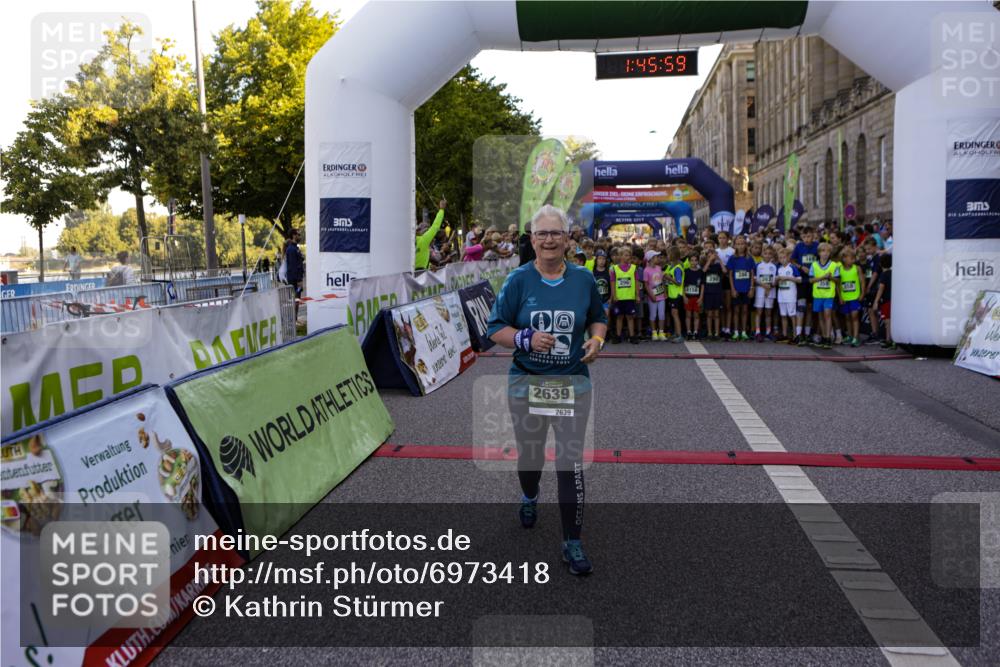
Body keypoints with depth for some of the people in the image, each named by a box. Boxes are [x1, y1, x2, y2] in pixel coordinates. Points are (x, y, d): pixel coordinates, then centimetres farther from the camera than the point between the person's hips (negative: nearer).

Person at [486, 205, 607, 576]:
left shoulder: (583, 279, 0)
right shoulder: (518, 280, -5)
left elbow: (598, 318, 15)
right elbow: (495, 329, -4)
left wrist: (596, 340, -7)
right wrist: (526, 339, -21)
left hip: (573, 382, 0)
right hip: (527, 382, 0)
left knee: (571, 462, -4)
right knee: (530, 454, 18)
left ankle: (572, 542, 8)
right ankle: (529, 497, 53)